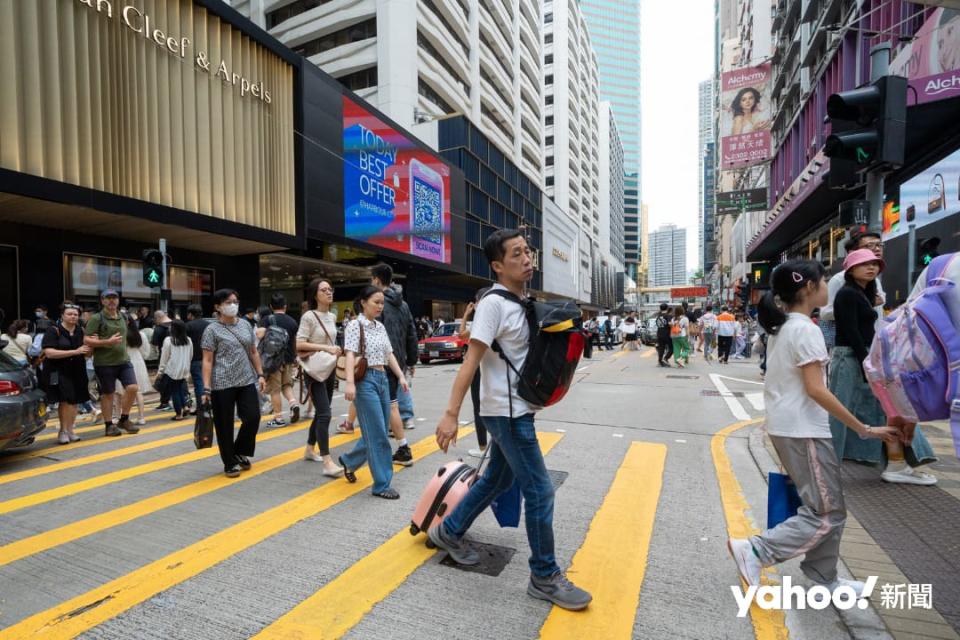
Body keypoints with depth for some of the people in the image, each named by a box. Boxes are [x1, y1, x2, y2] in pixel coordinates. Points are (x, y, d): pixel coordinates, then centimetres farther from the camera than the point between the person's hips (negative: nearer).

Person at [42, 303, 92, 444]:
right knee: (65, 400, -10)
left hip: (77, 371, 4)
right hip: (58, 371, -4)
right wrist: (75, 352, -24)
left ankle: (69, 430, 15)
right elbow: (49, 353, -17)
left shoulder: (80, 331, 8)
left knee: (74, 401, 3)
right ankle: (63, 430, 3)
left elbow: (87, 354, 13)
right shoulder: (53, 330, -6)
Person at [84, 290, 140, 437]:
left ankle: (124, 419, 13)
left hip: (124, 360, 5)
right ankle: (109, 425, 17)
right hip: (104, 363, -5)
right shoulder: (96, 318, -6)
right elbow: (86, 340, -12)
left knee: (132, 387, -4)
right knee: (108, 393, 5)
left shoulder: (123, 318, 12)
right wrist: (107, 342, -21)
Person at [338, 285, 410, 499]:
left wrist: (401, 376, 9)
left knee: (377, 433, 13)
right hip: (365, 380, -8)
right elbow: (350, 355, -17)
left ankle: (349, 460, 37)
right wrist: (350, 383, -28)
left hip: (383, 379, 8)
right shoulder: (355, 325, -7)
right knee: (377, 435, -5)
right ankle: (382, 484, 5)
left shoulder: (381, 327, 14)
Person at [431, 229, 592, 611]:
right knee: (539, 491, -2)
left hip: (517, 410, 9)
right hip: (507, 412, -9)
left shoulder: (522, 303, 9)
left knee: (497, 479, 20)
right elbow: (471, 361, -22)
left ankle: (448, 532, 38)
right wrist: (451, 414, -24)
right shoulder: (493, 304, -17)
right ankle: (544, 577, 16)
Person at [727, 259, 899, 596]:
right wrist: (864, 430, -17)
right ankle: (755, 550, -1)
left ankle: (823, 577, 29)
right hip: (803, 430, -9)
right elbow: (815, 389, -21)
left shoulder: (780, 327, 11)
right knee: (828, 514, 1)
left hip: (784, 427, 9)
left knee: (822, 507, 18)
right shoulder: (805, 329, -17)